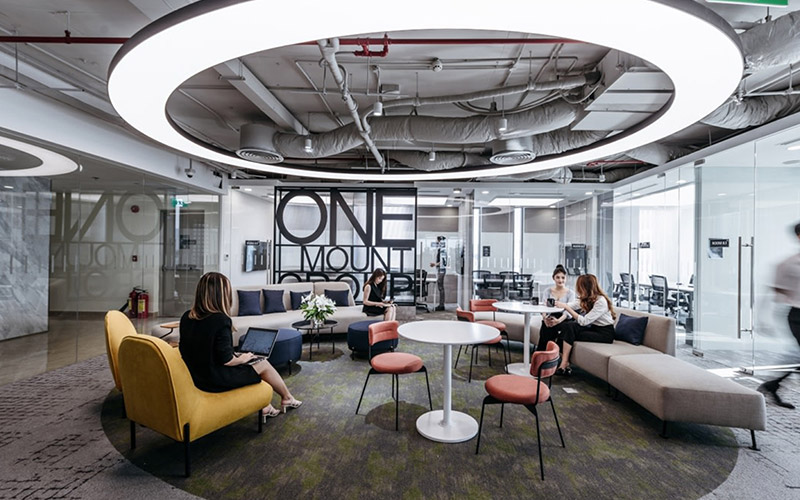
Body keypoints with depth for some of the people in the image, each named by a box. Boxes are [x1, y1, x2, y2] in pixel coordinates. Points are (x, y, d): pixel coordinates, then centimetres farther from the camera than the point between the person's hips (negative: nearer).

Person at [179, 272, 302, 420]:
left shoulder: (186, 317, -2)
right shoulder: (220, 319, -26)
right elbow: (226, 360, -23)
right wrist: (242, 358, -2)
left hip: (195, 377, 8)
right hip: (216, 381, -8)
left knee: (250, 365, 23)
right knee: (263, 364, 11)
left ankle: (265, 407, 30)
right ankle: (287, 398, 34)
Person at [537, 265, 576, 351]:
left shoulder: (570, 293, 4)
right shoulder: (548, 291, 12)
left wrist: (558, 320, -31)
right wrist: (545, 318, -23)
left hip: (564, 320, -2)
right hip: (550, 319, 2)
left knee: (550, 329, -33)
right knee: (544, 328, -32)